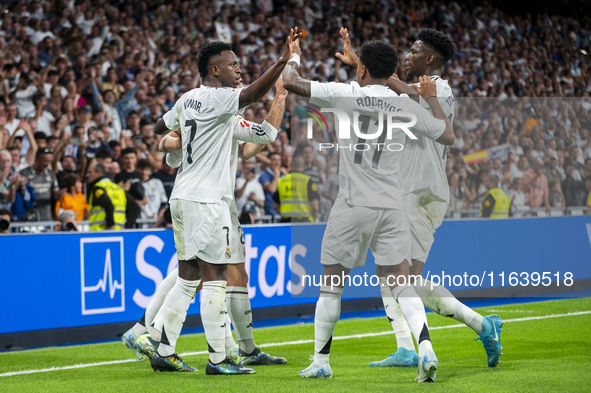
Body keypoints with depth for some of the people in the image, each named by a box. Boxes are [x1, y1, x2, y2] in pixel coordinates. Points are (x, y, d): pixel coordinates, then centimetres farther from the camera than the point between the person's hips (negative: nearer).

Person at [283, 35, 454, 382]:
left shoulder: (345, 94, -4)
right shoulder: (406, 105, 2)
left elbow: (291, 82, 1)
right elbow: (448, 136, 12)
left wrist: (295, 56, 21)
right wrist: (432, 98, 25)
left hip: (352, 205, -2)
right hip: (392, 205, 2)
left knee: (331, 284, 11)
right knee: (402, 284, 3)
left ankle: (321, 362, 17)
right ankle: (426, 347, -18)